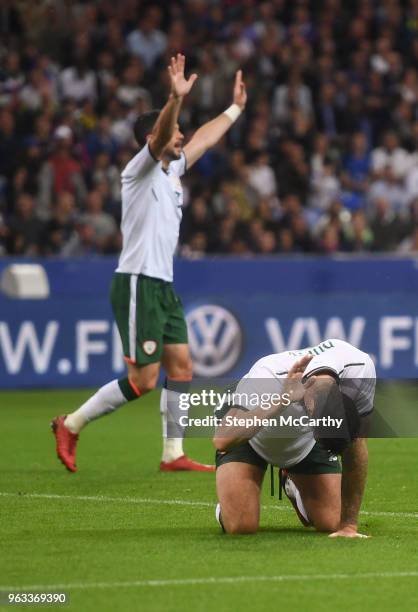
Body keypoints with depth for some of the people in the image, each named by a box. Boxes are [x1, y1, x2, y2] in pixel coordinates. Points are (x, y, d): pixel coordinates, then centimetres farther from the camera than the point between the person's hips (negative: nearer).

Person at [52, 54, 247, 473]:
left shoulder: (171, 170, 16)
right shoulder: (141, 169, -9)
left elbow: (204, 138, 32)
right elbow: (159, 137, -30)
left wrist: (235, 108, 40)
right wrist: (176, 99, -45)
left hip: (163, 286, 9)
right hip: (137, 285, -9)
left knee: (181, 367, 5)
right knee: (143, 380, -9)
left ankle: (173, 454, 10)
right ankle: (70, 426, 4)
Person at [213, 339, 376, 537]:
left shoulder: (360, 370, -36)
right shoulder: (267, 378, -46)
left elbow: (356, 445, -22)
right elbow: (221, 440, -55)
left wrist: (349, 526, -21)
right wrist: (281, 401, -60)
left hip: (305, 441, 4)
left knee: (332, 524, -6)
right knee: (240, 526, -21)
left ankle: (295, 487, 29)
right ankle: (226, 507, 18)